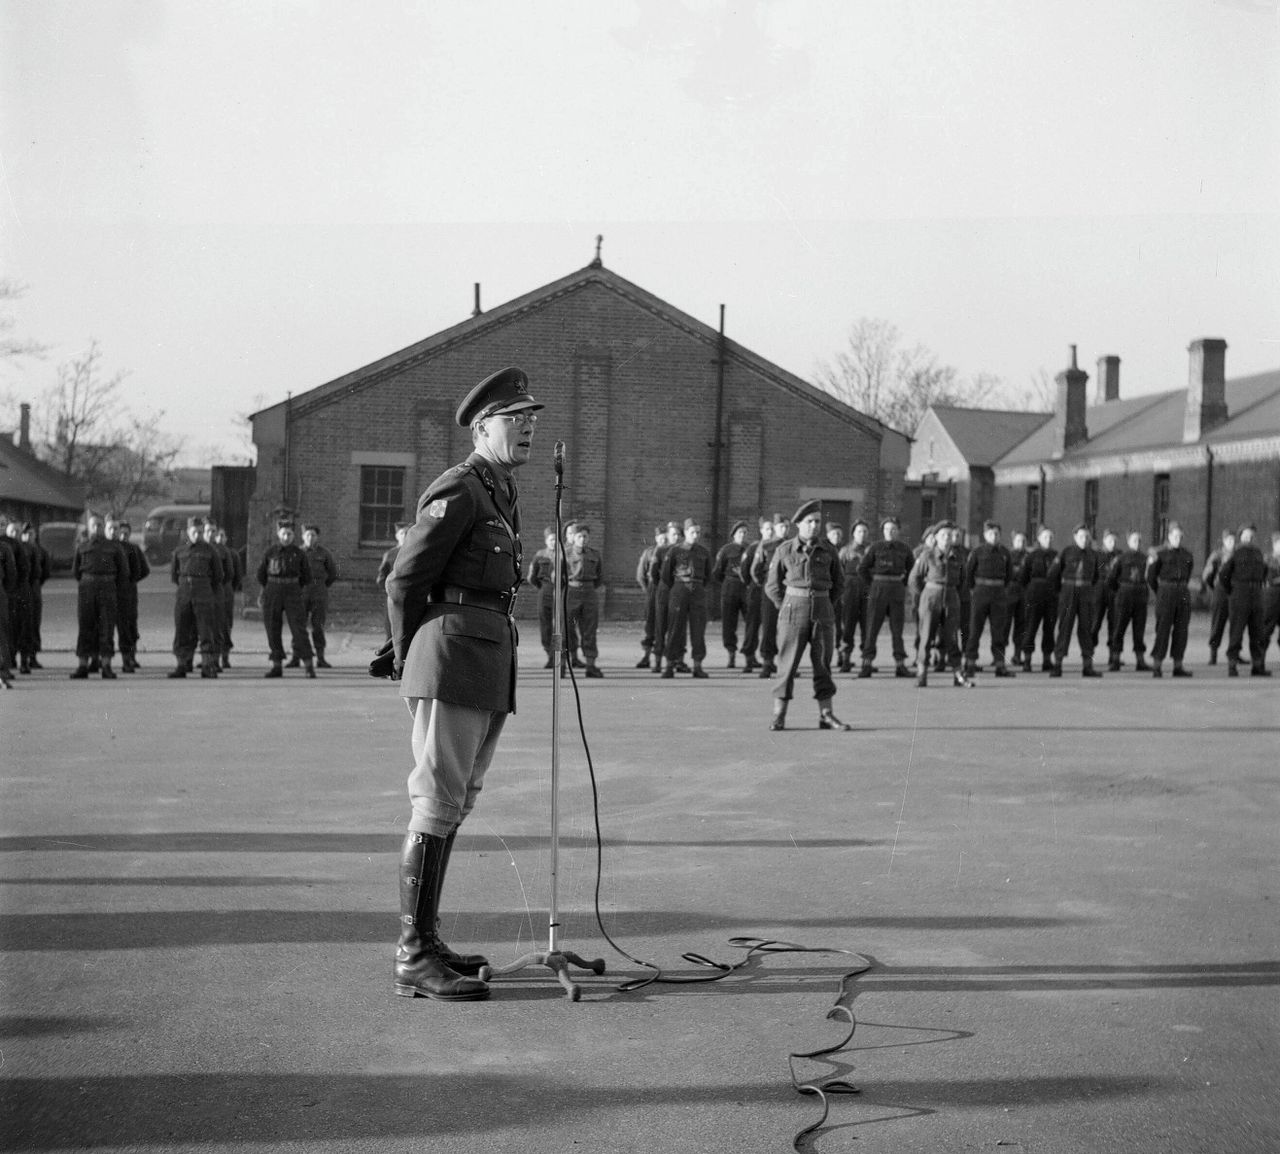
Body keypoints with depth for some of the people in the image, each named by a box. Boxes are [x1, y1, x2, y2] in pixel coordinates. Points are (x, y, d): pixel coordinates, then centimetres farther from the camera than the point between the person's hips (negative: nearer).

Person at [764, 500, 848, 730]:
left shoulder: (828, 549, 4)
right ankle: (779, 715, 3)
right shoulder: (784, 550, -1)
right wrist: (785, 608, 1)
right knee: (787, 662, -2)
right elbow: (772, 585, 6)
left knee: (823, 662, 5)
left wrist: (828, 607, 11)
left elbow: (838, 581, 17)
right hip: (794, 607, -2)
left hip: (823, 610, 2)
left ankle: (826, 715, 10)